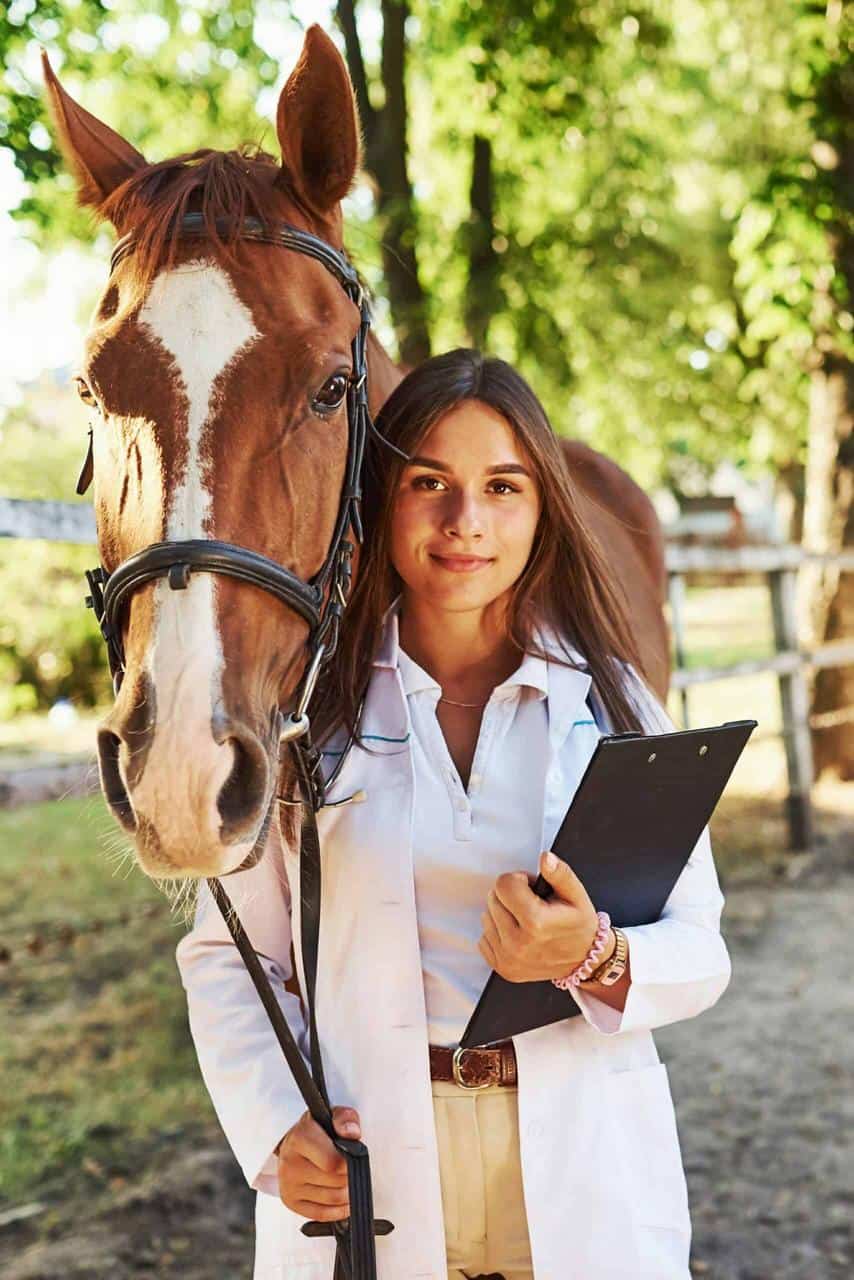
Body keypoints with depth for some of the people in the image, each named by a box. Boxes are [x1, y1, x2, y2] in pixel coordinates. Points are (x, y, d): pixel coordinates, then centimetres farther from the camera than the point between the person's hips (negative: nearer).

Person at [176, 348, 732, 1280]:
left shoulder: (613, 703, 0)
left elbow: (700, 954, -1)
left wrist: (596, 958, -22)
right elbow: (224, 953, -1)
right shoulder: (308, 708, -3)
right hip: (361, 1170, -1)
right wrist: (275, 1132, -16)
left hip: (584, 1178, 1)